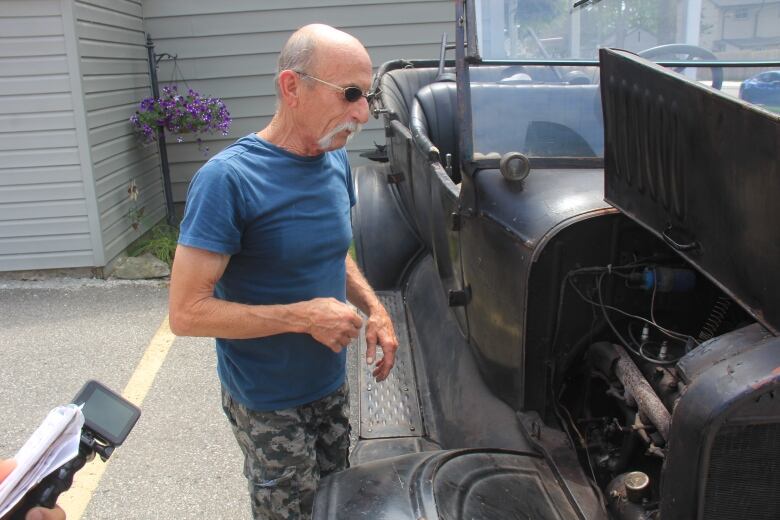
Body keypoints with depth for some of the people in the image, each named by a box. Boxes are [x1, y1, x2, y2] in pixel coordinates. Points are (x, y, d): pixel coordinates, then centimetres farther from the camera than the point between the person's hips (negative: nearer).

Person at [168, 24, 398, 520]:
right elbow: (187, 313, -24)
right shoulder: (227, 179, -25)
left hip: (332, 385, 7)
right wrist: (304, 316, -27)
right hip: (268, 404, -6)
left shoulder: (337, 161, -3)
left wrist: (373, 307, -5)